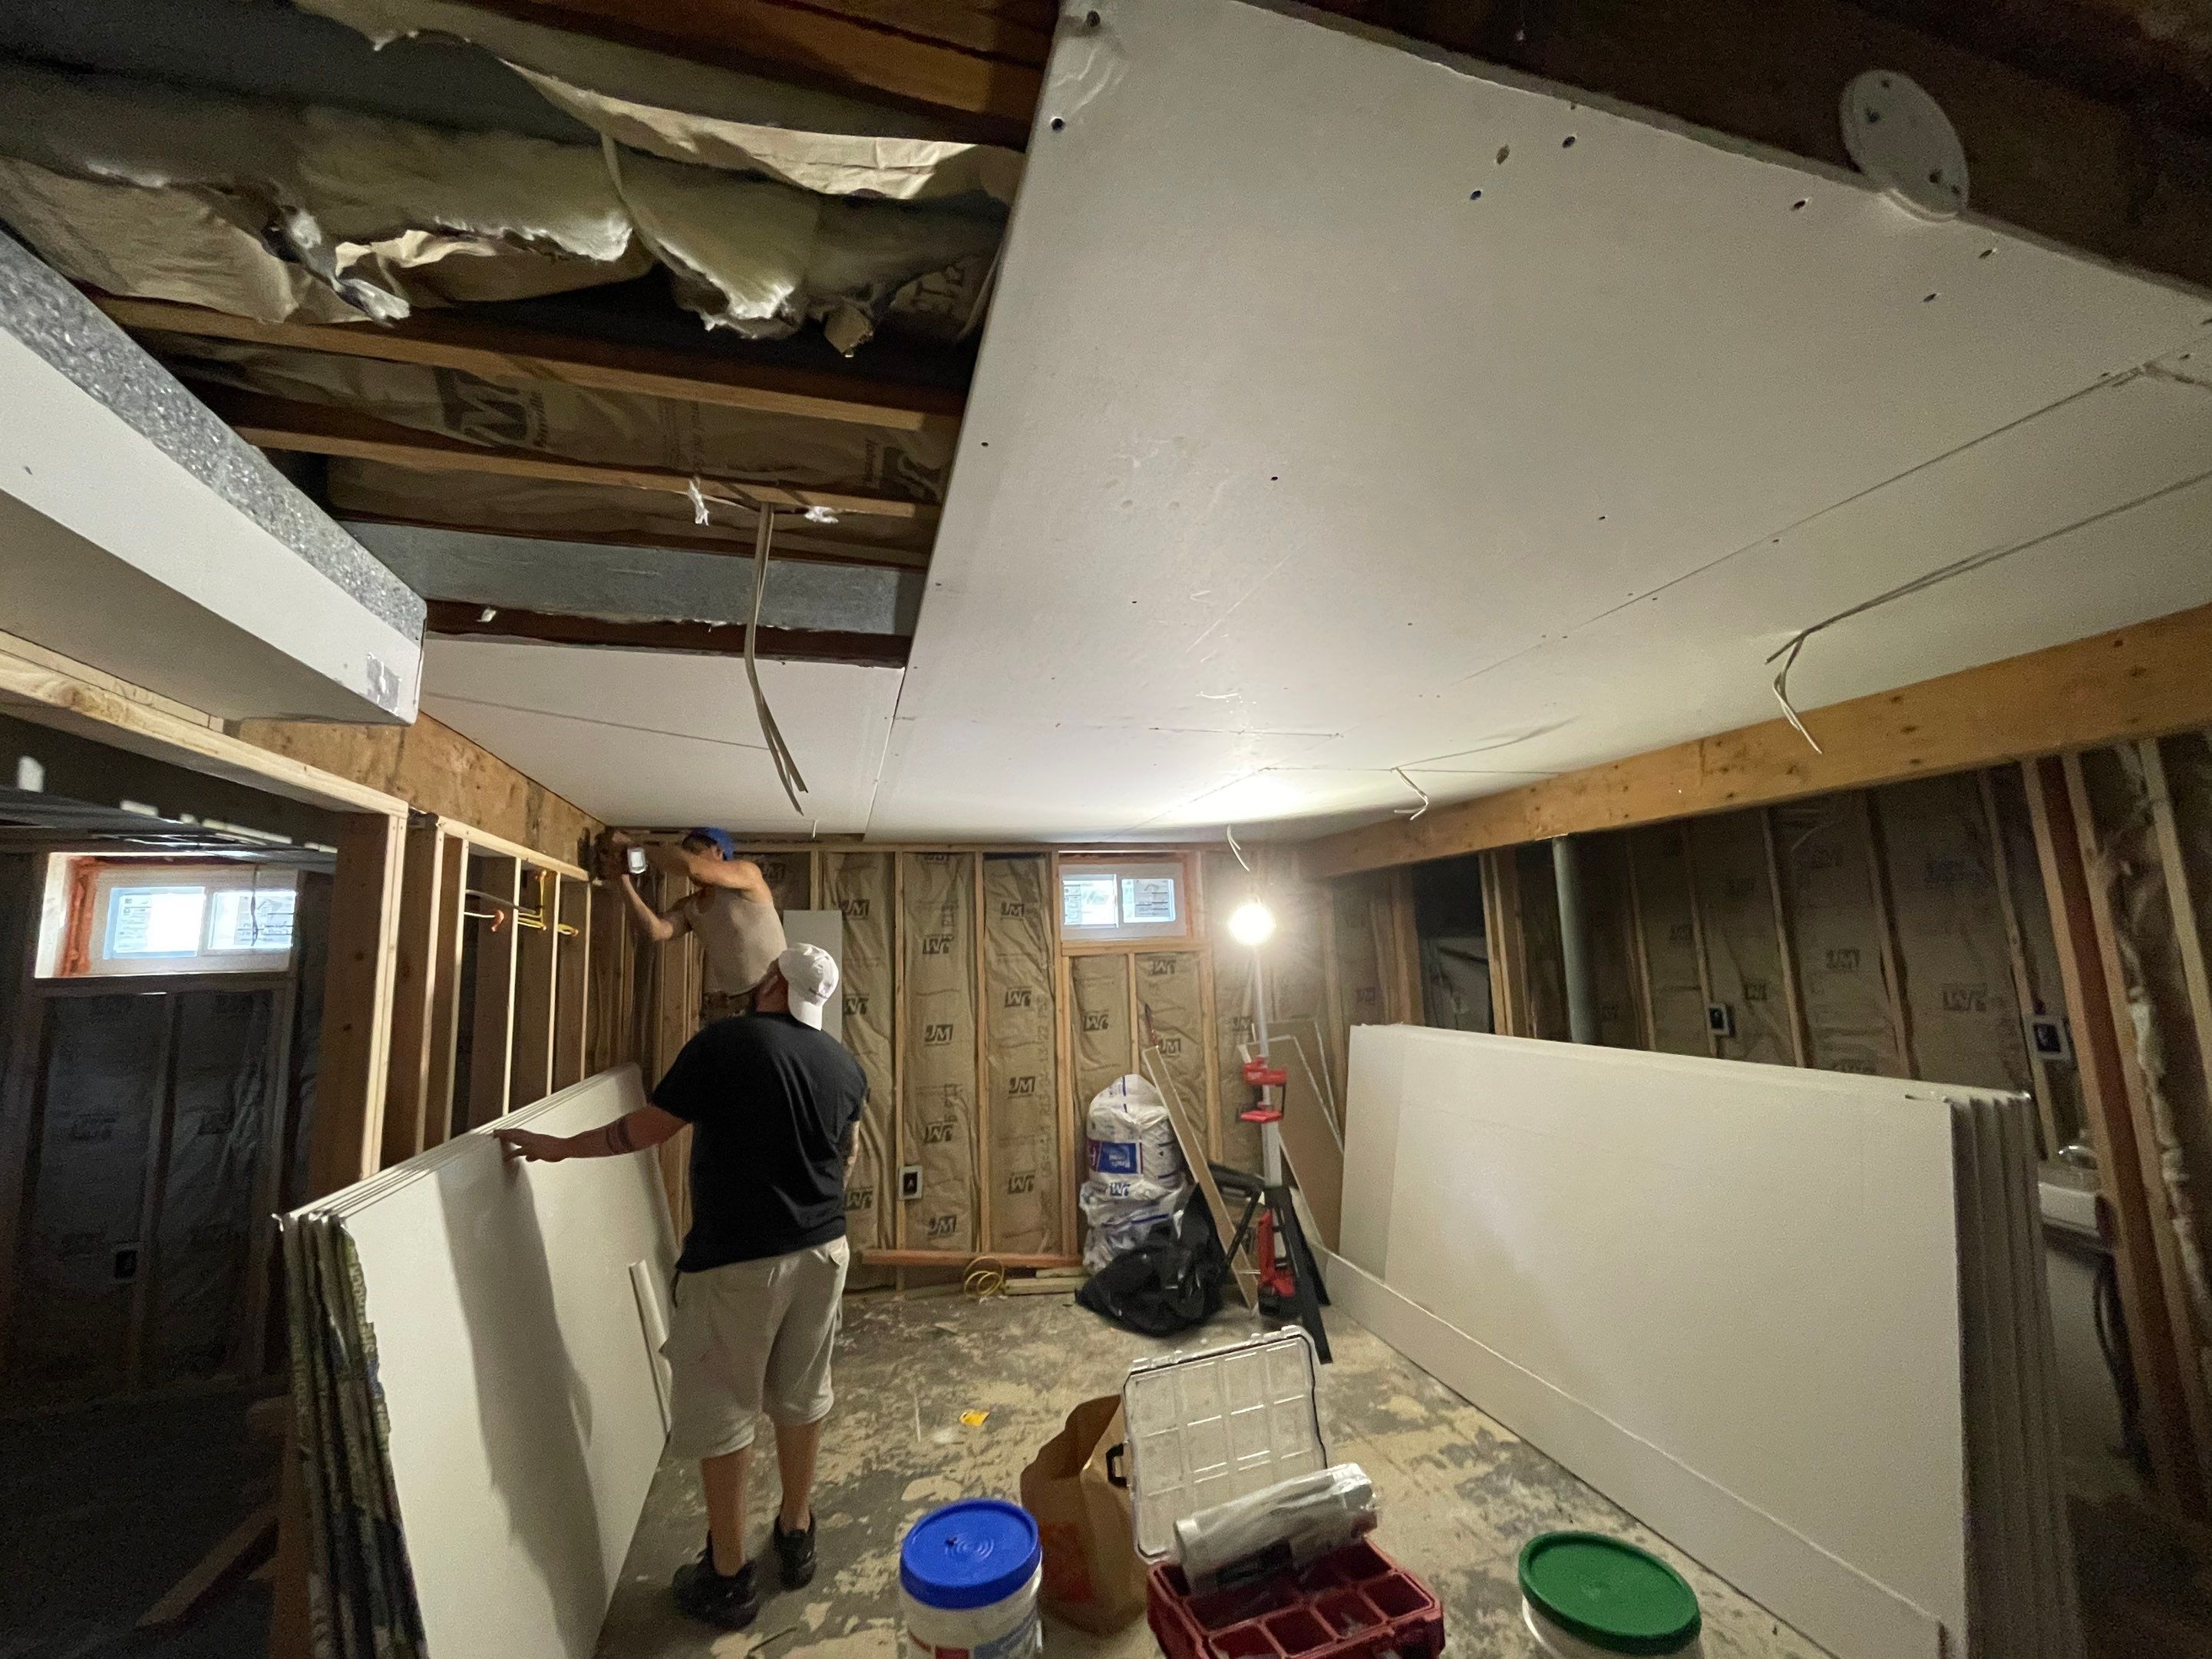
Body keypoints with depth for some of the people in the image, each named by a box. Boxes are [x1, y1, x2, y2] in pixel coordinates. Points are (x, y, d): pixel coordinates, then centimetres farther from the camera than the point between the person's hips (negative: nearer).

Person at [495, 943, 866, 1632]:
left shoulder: (725, 1041, -16)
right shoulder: (846, 1066, 0)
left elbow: (650, 1127, -10)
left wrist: (558, 1147, 5)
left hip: (736, 1259, -5)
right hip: (822, 1249, 5)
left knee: (722, 1411, 13)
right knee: (800, 1397, 21)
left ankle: (728, 1576, 27)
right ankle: (796, 1535, 38)